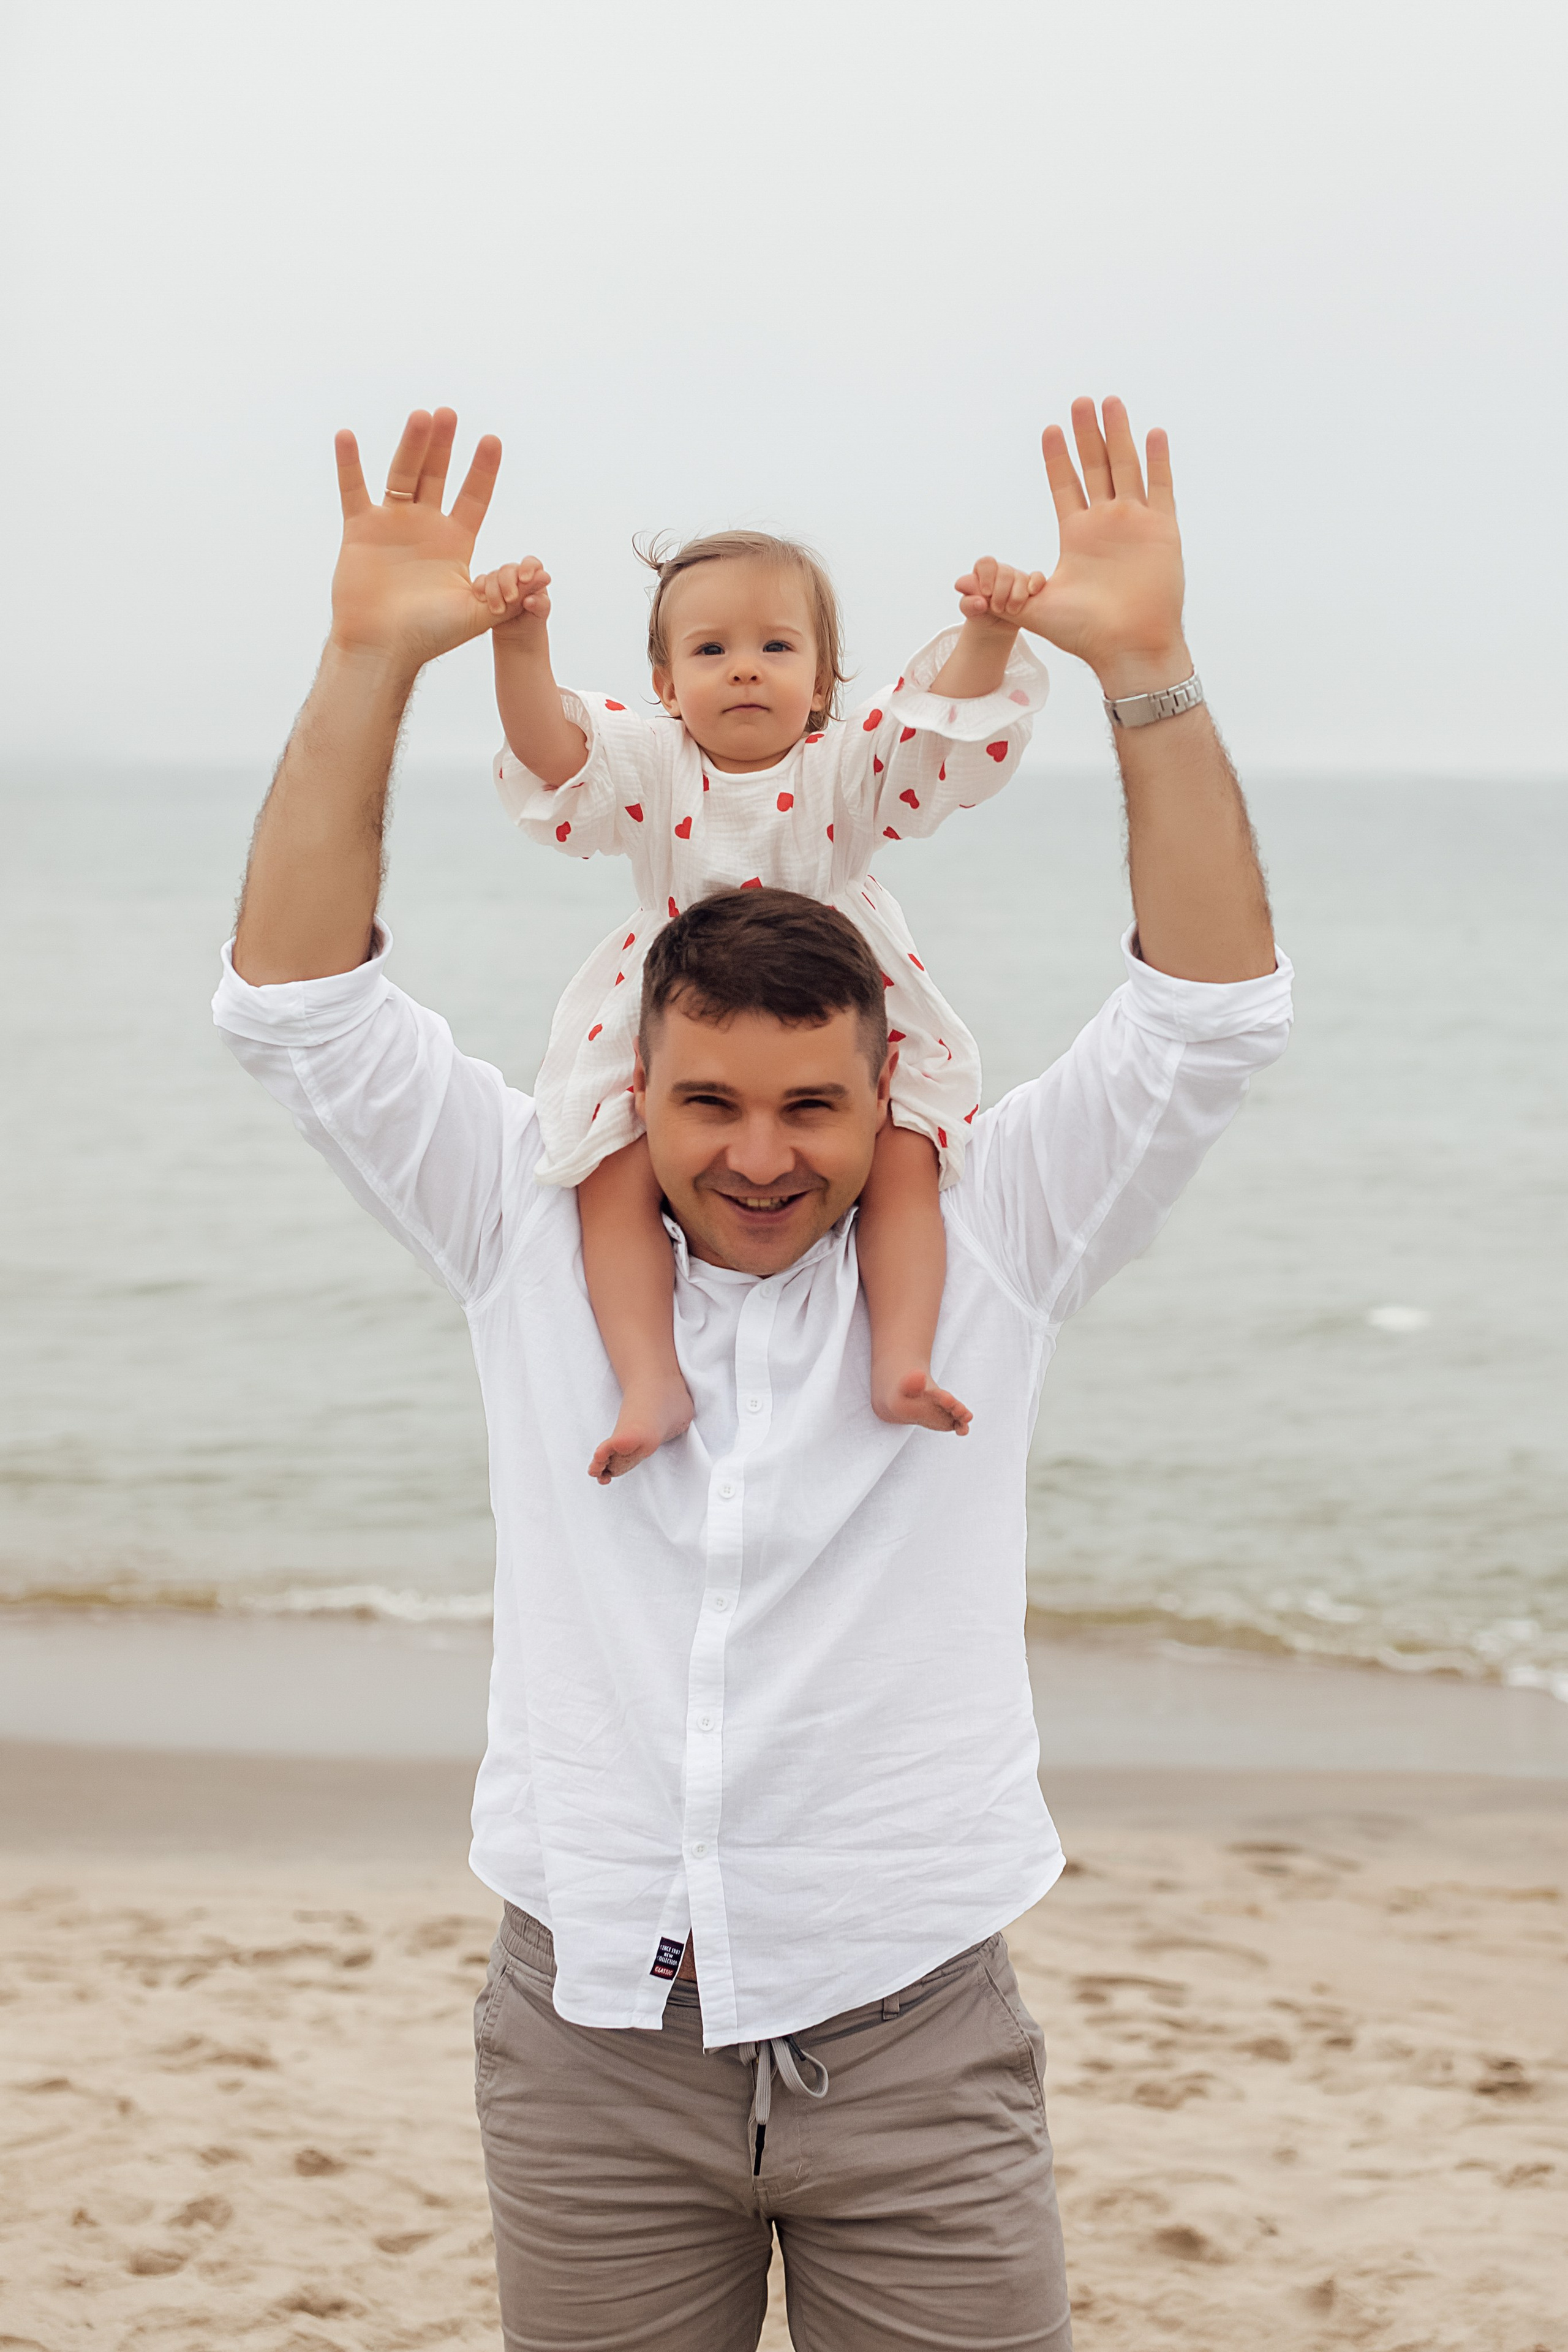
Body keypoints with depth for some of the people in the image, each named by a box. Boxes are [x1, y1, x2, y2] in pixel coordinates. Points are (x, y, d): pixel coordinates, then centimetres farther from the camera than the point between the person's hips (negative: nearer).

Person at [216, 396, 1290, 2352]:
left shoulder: (985, 1244, 0)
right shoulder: (532, 1239, 3)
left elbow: (1211, 1012, -7)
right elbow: (297, 1000, -2)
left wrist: (1146, 666, -16)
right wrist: (370, 660, -11)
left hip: (912, 2036, -1)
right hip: (590, 2043, 1)